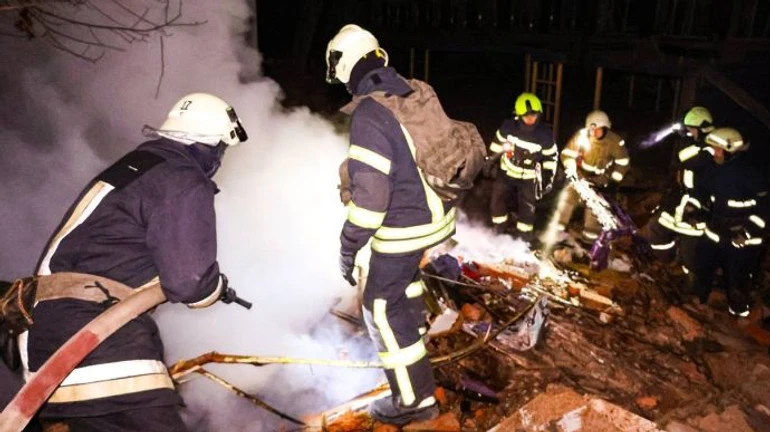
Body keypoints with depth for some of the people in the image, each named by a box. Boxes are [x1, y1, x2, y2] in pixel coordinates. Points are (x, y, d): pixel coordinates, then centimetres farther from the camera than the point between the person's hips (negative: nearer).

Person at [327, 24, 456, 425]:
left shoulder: (369, 113, -23)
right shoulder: (411, 94, 3)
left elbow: (370, 191, -27)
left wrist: (349, 244, -17)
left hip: (405, 227, -9)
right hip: (435, 213, 9)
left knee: (382, 307, 4)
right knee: (404, 273, 34)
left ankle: (415, 398, 12)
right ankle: (413, 324, 60)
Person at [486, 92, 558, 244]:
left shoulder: (545, 135, -18)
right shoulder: (508, 127, -17)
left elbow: (551, 156, -4)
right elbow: (497, 143, 1)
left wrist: (548, 177, -3)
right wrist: (490, 161, 7)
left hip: (529, 178, -1)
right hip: (507, 172, 1)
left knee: (527, 208, 6)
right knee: (497, 200, 6)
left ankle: (525, 235, 25)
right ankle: (498, 230, 27)